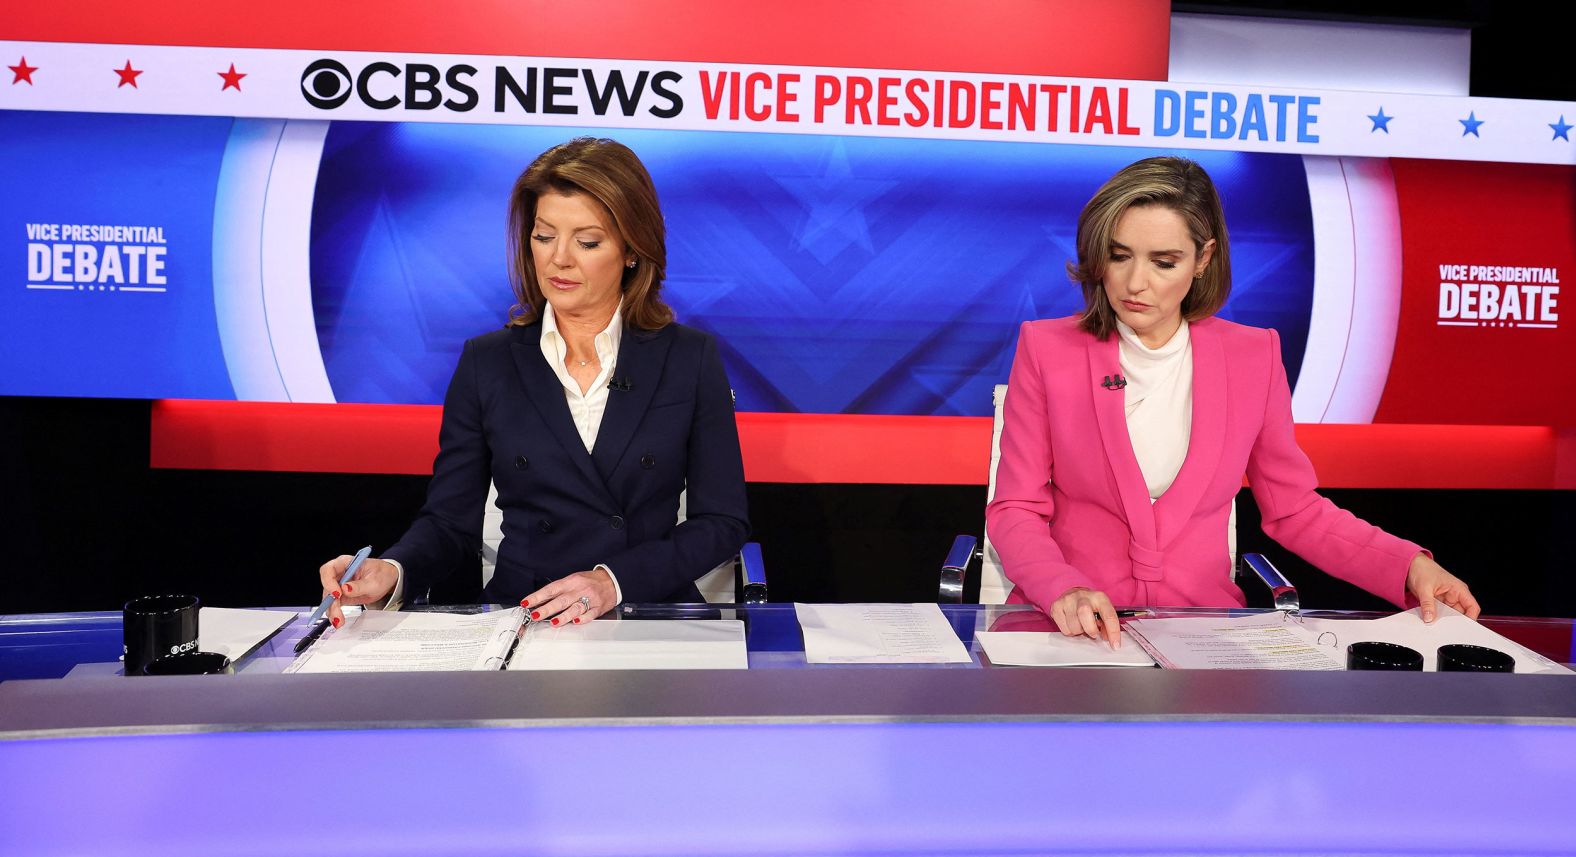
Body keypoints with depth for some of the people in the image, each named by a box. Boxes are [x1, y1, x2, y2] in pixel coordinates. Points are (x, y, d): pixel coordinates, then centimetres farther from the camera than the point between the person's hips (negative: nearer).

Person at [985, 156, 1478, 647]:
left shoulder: (1252, 358, 3)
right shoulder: (1046, 349, -3)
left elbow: (1295, 510, 10)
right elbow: (1015, 511, -5)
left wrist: (1411, 567, -4)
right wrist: (1064, 592, -24)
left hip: (1201, 623, 2)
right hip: (1078, 627, -2)